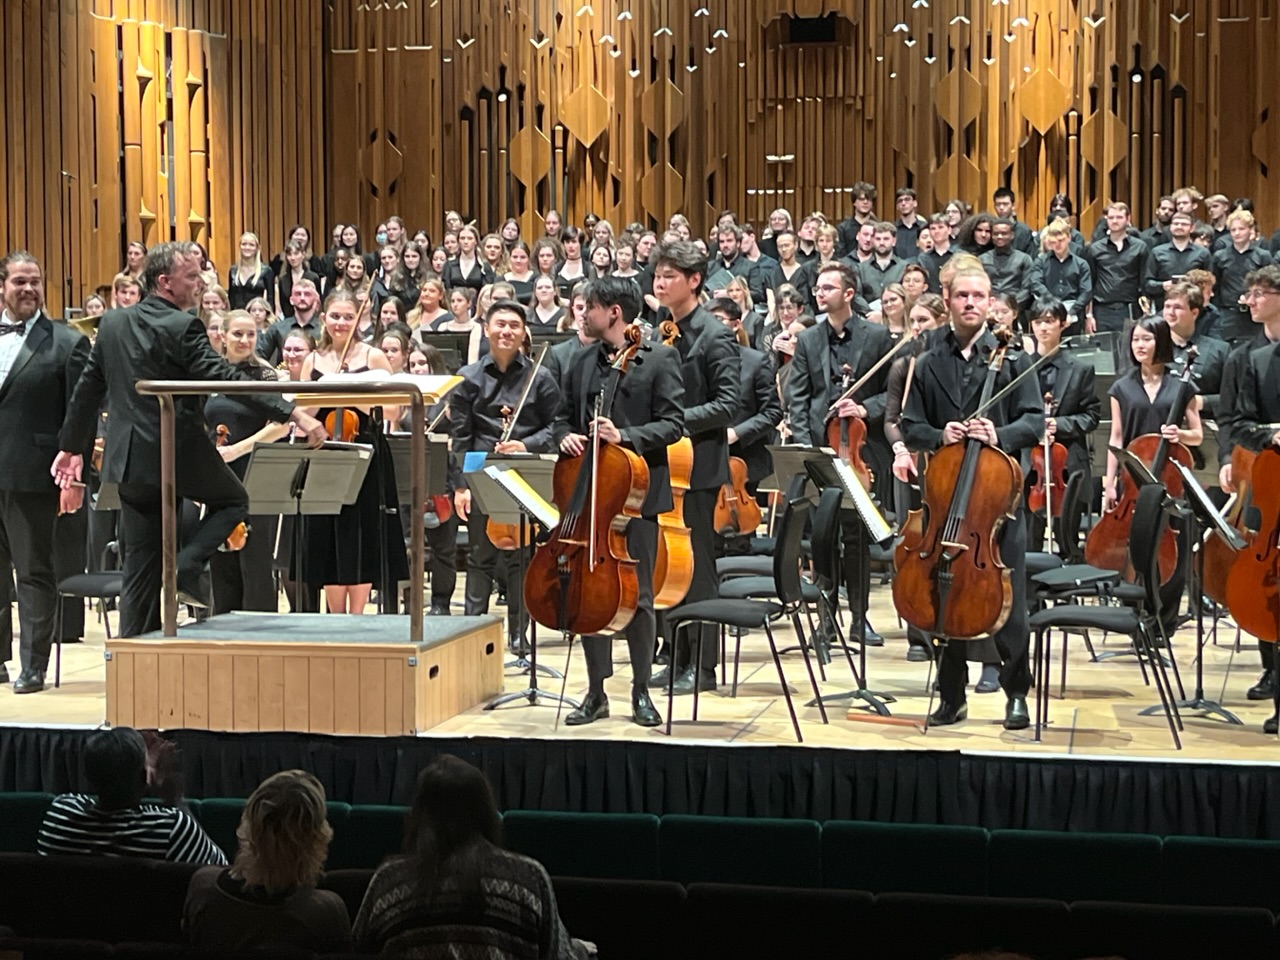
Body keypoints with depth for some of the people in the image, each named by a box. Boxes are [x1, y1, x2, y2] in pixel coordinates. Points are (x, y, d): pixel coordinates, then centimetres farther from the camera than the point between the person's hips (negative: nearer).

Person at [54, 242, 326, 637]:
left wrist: (72, 446, 24)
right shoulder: (182, 328, -13)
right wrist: (293, 413, -28)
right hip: (181, 453, -6)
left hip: (130, 460, 6)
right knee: (233, 501, 21)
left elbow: (88, 389, 13)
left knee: (141, 567, 11)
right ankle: (186, 568, -1)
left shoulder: (112, 323, 7)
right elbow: (230, 380, -23)